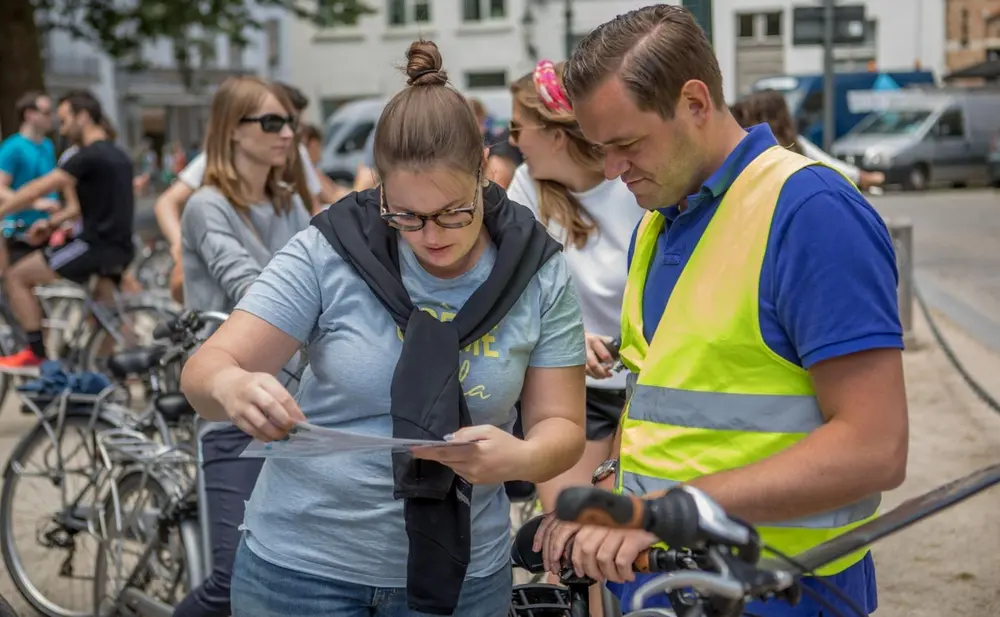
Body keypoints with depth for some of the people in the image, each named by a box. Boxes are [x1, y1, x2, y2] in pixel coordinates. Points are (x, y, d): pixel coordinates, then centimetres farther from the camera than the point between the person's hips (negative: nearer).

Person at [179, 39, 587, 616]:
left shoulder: (538, 271, -7)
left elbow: (561, 425, -4)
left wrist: (520, 458, -28)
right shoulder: (328, 253, -12)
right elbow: (207, 369, -13)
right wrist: (232, 386, -37)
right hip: (300, 567, -1)